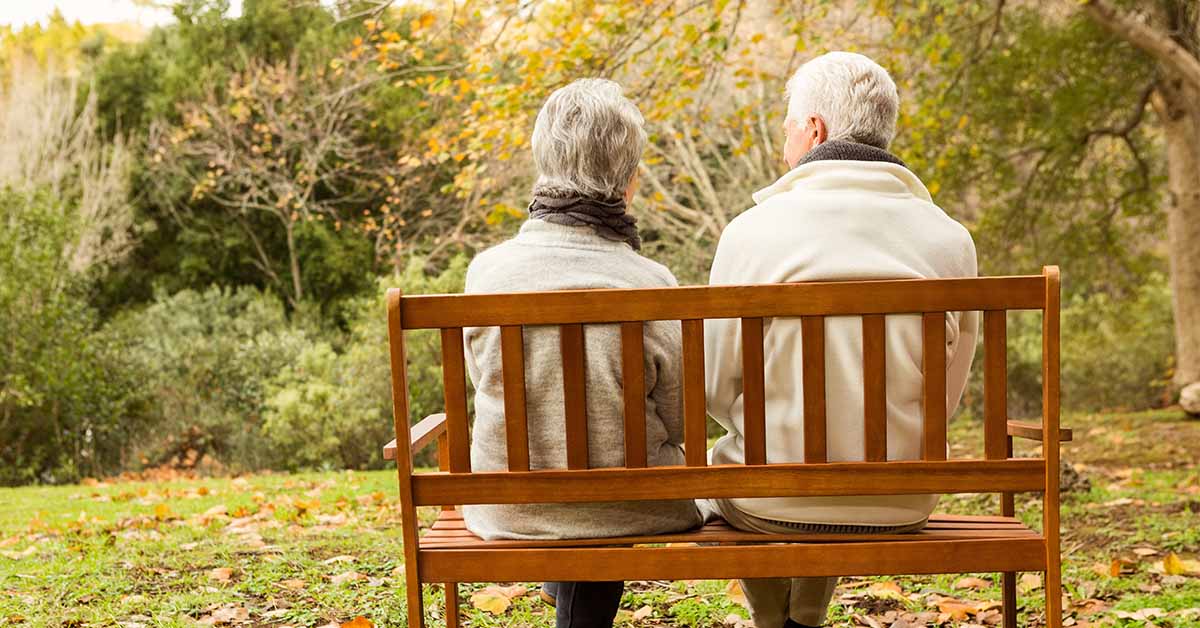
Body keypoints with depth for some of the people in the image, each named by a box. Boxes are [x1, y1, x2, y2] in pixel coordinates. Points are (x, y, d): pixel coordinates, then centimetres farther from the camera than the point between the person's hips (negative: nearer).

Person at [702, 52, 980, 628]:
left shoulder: (754, 229, -13)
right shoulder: (950, 240, -4)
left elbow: (715, 385, -5)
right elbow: (945, 394, 4)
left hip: (774, 500, -3)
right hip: (901, 503, 3)